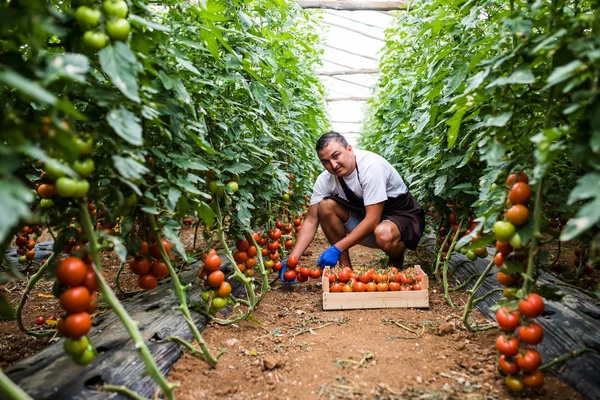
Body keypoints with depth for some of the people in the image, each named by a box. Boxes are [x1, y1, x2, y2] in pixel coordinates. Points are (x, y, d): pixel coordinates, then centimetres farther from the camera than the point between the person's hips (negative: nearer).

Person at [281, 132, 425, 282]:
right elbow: (311, 220, -9)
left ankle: (397, 261, -1)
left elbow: (373, 220, -31)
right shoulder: (325, 179, -11)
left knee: (384, 235, -39)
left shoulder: (372, 166, -29)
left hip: (403, 215, -5)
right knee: (326, 206, -17)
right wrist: (292, 258, -21)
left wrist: (337, 248, -34)